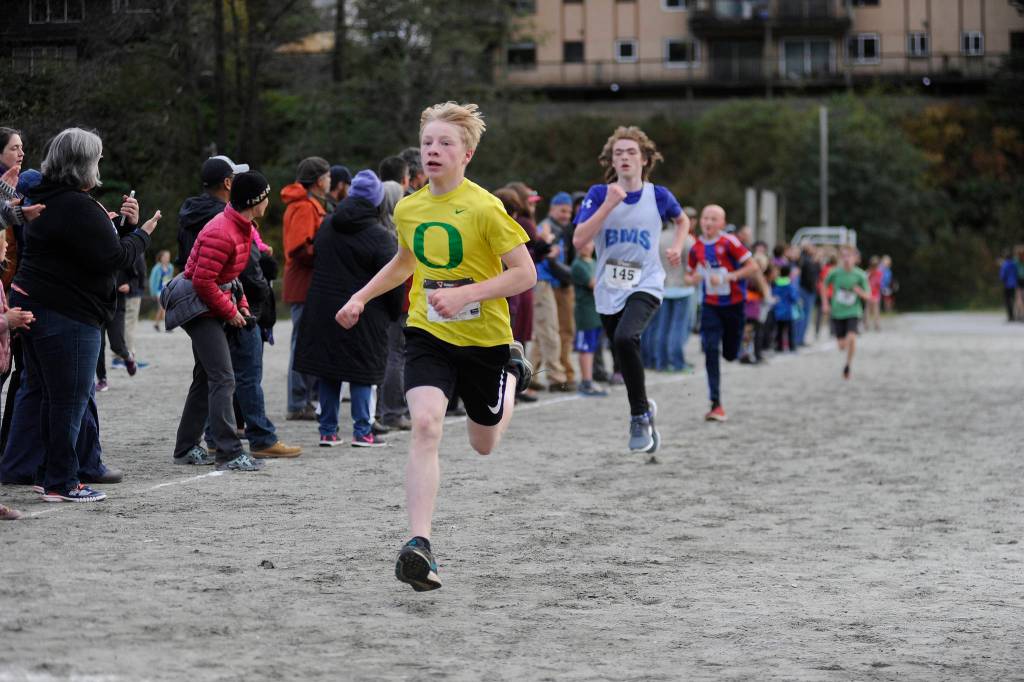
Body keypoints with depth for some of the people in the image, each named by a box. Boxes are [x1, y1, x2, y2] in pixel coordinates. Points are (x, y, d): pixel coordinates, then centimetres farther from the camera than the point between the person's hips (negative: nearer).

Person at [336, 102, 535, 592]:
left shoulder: (484, 208, -16)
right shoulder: (408, 209, 1)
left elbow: (525, 274, -15)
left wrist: (466, 294, -25)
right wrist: (361, 297, 14)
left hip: (484, 338, -2)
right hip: (428, 335, 2)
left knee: (484, 444, 16)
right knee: (425, 423, -22)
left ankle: (513, 372, 48)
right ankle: (419, 545, -27)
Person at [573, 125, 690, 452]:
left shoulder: (658, 196, -3)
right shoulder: (599, 194, -4)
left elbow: (682, 219, 21)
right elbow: (578, 240, -16)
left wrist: (677, 246, 3)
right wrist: (608, 205, -22)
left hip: (645, 286, -3)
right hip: (609, 291, 3)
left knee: (625, 338, -31)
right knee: (626, 363, 12)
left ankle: (640, 416, -17)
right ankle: (644, 411, 41)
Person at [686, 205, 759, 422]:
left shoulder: (729, 243, -12)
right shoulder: (696, 248, 2)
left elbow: (754, 267, -14)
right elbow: (689, 275, 16)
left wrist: (727, 277, -22)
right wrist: (693, 278, -8)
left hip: (734, 304, -2)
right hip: (710, 306, 2)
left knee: (730, 354, 5)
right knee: (710, 351, -13)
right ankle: (716, 405, -14)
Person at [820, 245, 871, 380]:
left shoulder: (860, 275, -9)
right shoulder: (835, 272, -7)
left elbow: (868, 296, -4)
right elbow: (824, 285, 11)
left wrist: (860, 292, -25)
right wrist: (825, 303, 4)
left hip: (853, 312, -2)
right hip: (837, 313, 2)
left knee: (851, 337, -25)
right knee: (842, 345, 3)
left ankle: (848, 365, -4)